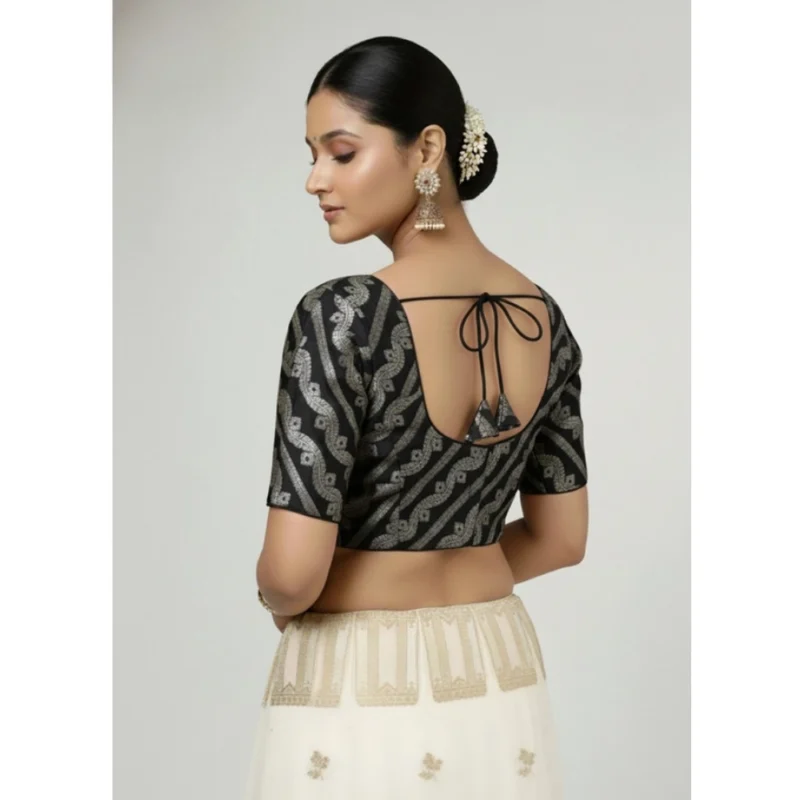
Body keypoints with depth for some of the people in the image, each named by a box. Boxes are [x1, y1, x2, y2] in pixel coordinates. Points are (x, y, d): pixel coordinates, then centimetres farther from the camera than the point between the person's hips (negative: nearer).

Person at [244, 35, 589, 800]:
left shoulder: (342, 315, -22)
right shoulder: (544, 317, -2)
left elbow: (292, 571, -22)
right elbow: (561, 537, 7)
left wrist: (278, 600, 0)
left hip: (359, 694, -6)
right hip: (498, 682, 6)